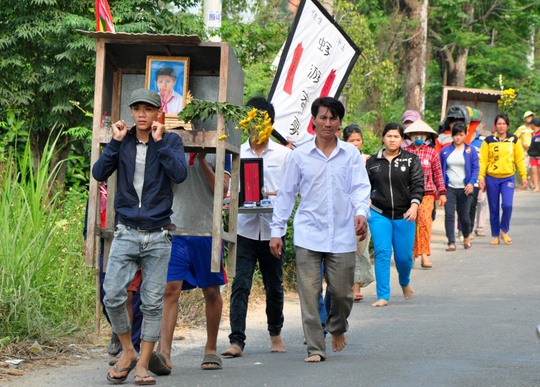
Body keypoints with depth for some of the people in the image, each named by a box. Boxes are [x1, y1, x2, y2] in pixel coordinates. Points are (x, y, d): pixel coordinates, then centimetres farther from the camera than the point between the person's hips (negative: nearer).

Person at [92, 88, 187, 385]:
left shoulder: (170, 141, 2)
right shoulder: (123, 142, 7)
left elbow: (180, 174, -14)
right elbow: (99, 174, -4)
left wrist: (159, 141, -15)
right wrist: (116, 142, -10)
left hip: (158, 235, -1)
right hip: (127, 232, 1)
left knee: (153, 302, 0)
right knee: (113, 296, -9)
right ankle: (128, 352, 13)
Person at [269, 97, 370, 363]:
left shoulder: (351, 154, 6)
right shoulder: (300, 155, 6)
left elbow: (360, 186, 1)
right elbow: (286, 193, 10)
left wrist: (361, 212, -20)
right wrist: (276, 230, 7)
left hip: (342, 235, 0)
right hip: (308, 234, 0)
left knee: (343, 292, 3)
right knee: (309, 294, -6)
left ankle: (337, 328, 34)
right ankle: (315, 348, 1)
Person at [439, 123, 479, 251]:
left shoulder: (471, 151, 4)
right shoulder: (445, 151, 9)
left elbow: (475, 168, 1)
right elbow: (440, 169, 12)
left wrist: (471, 183, -15)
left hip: (464, 189, -1)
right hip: (449, 188, 1)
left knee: (464, 216, 6)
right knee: (449, 215, -10)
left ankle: (466, 237, 33)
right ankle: (451, 243, -9)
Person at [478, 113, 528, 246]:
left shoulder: (513, 140, 5)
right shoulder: (488, 141, 1)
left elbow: (520, 159, 9)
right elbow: (483, 160, 1)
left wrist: (524, 176, 5)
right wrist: (481, 177, -7)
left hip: (508, 178, 0)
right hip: (492, 178, 0)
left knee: (507, 205, -16)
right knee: (494, 209, 4)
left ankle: (504, 231, 6)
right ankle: (495, 236, 17)